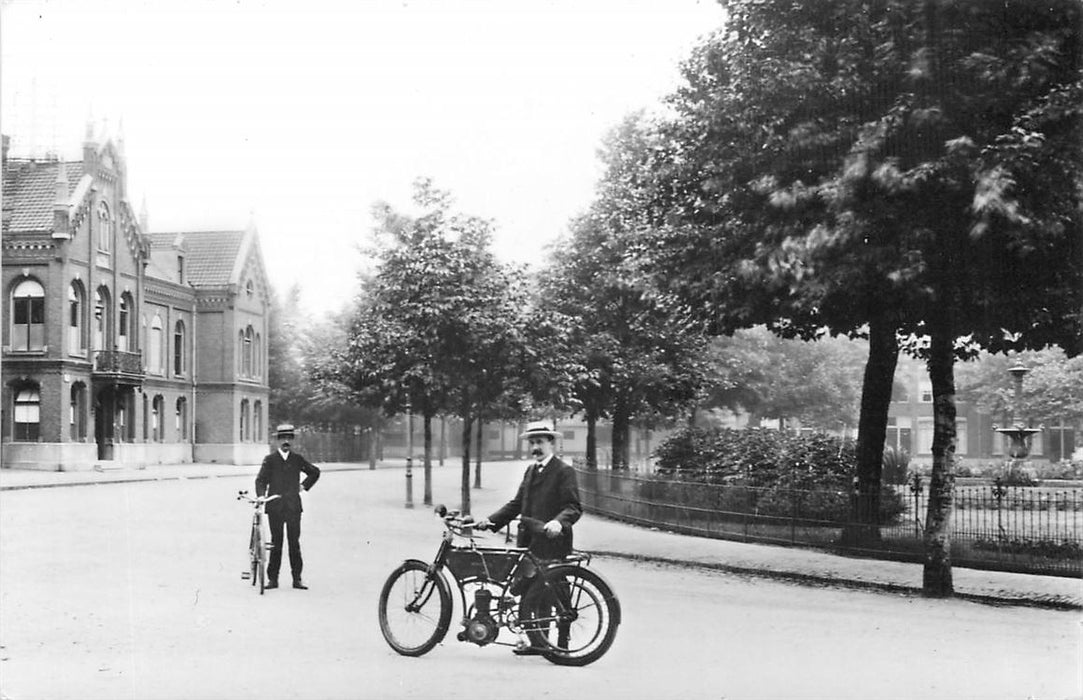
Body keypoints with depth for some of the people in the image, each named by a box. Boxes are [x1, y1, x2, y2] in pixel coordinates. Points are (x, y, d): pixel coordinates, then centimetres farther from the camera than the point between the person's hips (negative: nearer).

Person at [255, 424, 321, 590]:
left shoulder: (297, 459, 8)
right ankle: (272, 578, 7)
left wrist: (304, 485, 11)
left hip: (293, 507, 1)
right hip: (275, 507, -1)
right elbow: (261, 480, -5)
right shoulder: (270, 459, 3)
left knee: (295, 543, 0)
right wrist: (261, 496, -21)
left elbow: (315, 472, 22)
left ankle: (297, 578, 5)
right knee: (276, 543, 2)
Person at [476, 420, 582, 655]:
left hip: (550, 543, -7)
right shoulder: (531, 471, 20)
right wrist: (491, 520, 7)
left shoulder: (563, 471, -4)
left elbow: (573, 508, -12)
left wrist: (558, 522, -31)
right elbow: (517, 504, 19)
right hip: (528, 543, 8)